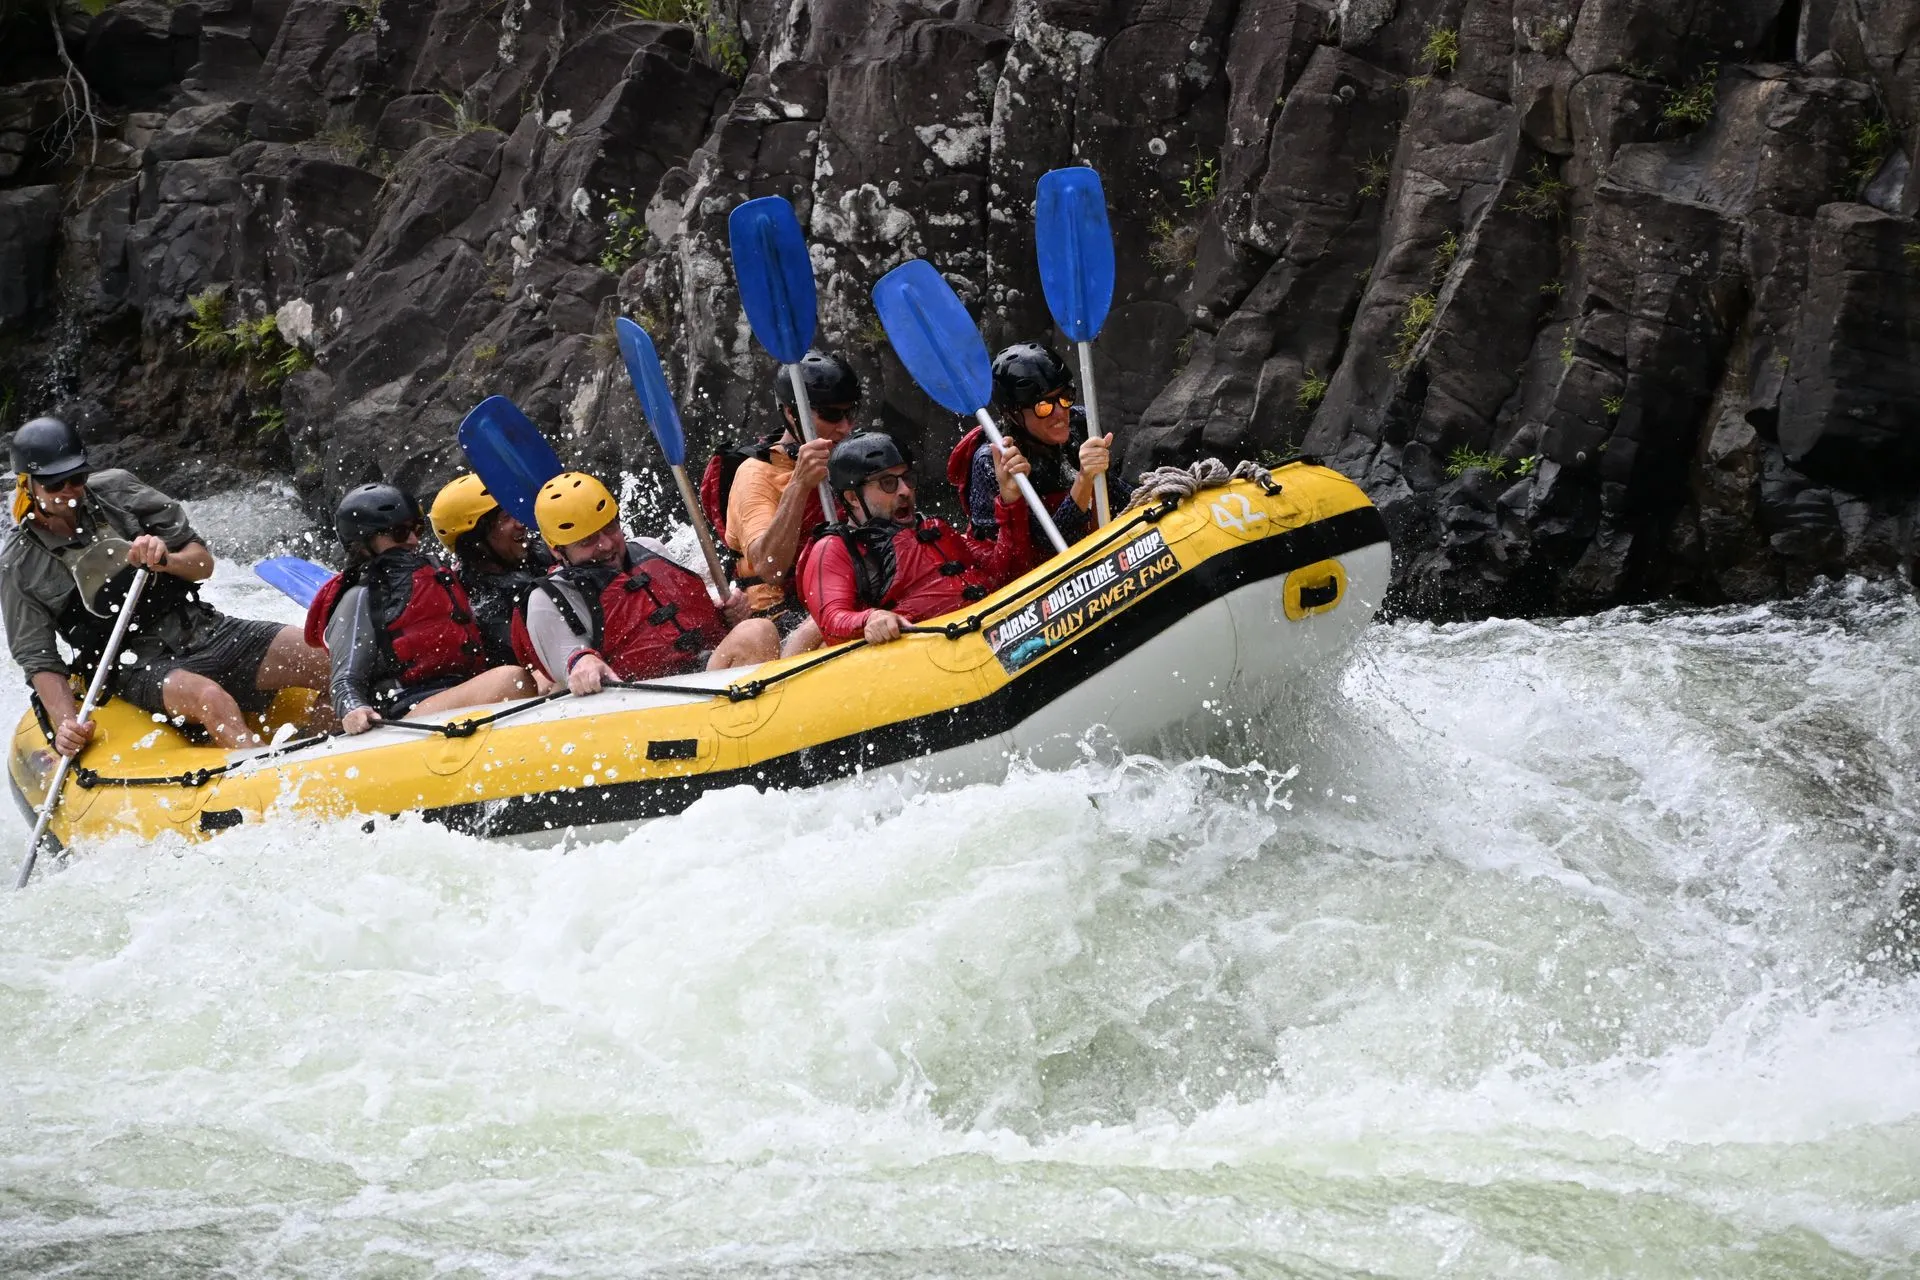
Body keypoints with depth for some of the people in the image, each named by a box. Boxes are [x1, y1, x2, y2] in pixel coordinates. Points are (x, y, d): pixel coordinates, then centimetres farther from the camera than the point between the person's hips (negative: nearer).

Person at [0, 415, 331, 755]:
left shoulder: (116, 490, 3)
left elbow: (203, 564, 7)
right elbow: (39, 662, -2)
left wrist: (166, 561, -16)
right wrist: (65, 723, -20)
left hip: (200, 629, 4)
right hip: (135, 666, -4)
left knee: (326, 659, -17)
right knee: (211, 699, -38)